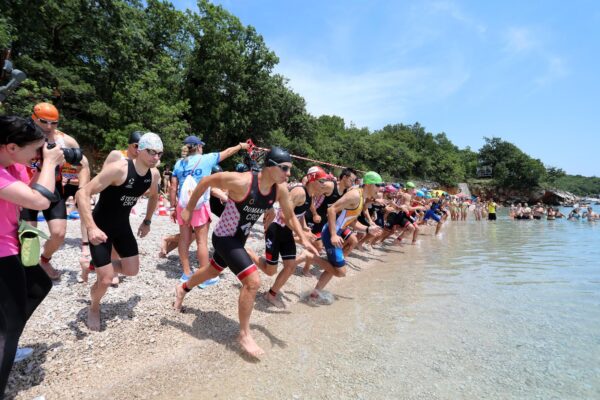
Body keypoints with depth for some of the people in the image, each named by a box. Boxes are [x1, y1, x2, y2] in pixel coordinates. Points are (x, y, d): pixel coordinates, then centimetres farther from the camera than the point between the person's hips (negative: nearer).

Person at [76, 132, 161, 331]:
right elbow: (83, 193, -32)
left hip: (122, 225, 6)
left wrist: (147, 221, 13)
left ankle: (101, 267, 37)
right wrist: (91, 227, -40)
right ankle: (94, 308, 29)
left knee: (132, 270, 8)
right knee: (106, 280, -5)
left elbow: (154, 196, 15)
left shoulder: (154, 174, -7)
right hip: (100, 227, -6)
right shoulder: (118, 169, -29)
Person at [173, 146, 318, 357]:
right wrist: (189, 208, -10)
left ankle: (182, 289, 59)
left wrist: (304, 239, -9)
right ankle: (244, 334, 3)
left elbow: (290, 216, 2)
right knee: (253, 281, -18)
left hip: (240, 238, 8)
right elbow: (205, 182, -18)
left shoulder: (280, 189, -13)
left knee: (213, 270, 29)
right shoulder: (241, 181, -31)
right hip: (224, 237, -7)